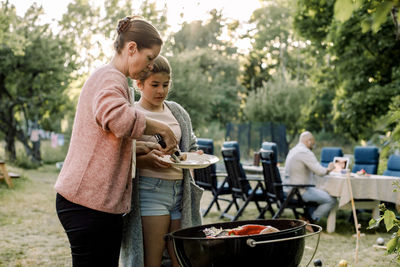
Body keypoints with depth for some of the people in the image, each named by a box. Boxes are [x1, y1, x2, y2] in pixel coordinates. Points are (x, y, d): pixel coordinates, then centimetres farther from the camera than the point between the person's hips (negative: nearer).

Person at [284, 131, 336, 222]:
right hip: (301, 192, -10)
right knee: (331, 200, -8)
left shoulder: (292, 151, 13)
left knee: (325, 193, 25)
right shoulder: (305, 152, -17)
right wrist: (328, 169, 0)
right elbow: (320, 171, -23)